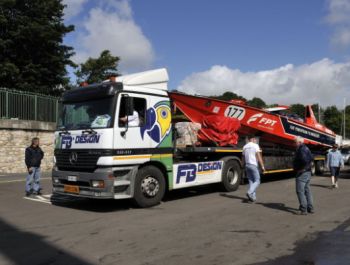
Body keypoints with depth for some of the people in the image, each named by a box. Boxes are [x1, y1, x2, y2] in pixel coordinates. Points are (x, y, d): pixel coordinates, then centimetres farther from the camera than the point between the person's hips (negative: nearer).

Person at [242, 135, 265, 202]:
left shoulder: (245, 147, 13)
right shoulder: (255, 145, -5)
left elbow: (243, 158, 15)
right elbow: (258, 156, -12)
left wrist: (244, 165, 23)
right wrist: (262, 166, -10)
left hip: (247, 165, 6)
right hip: (254, 165, -6)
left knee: (251, 181, 11)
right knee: (257, 181, -1)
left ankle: (253, 197, 8)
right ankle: (250, 192, -21)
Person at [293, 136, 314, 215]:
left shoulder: (301, 150, -17)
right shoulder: (306, 148, 14)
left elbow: (305, 160, -31)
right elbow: (311, 158, 22)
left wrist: (302, 168, -19)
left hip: (302, 173, -10)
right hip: (308, 172, 10)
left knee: (300, 191, -5)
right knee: (307, 190, 16)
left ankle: (303, 210, -5)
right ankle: (310, 208, 21)